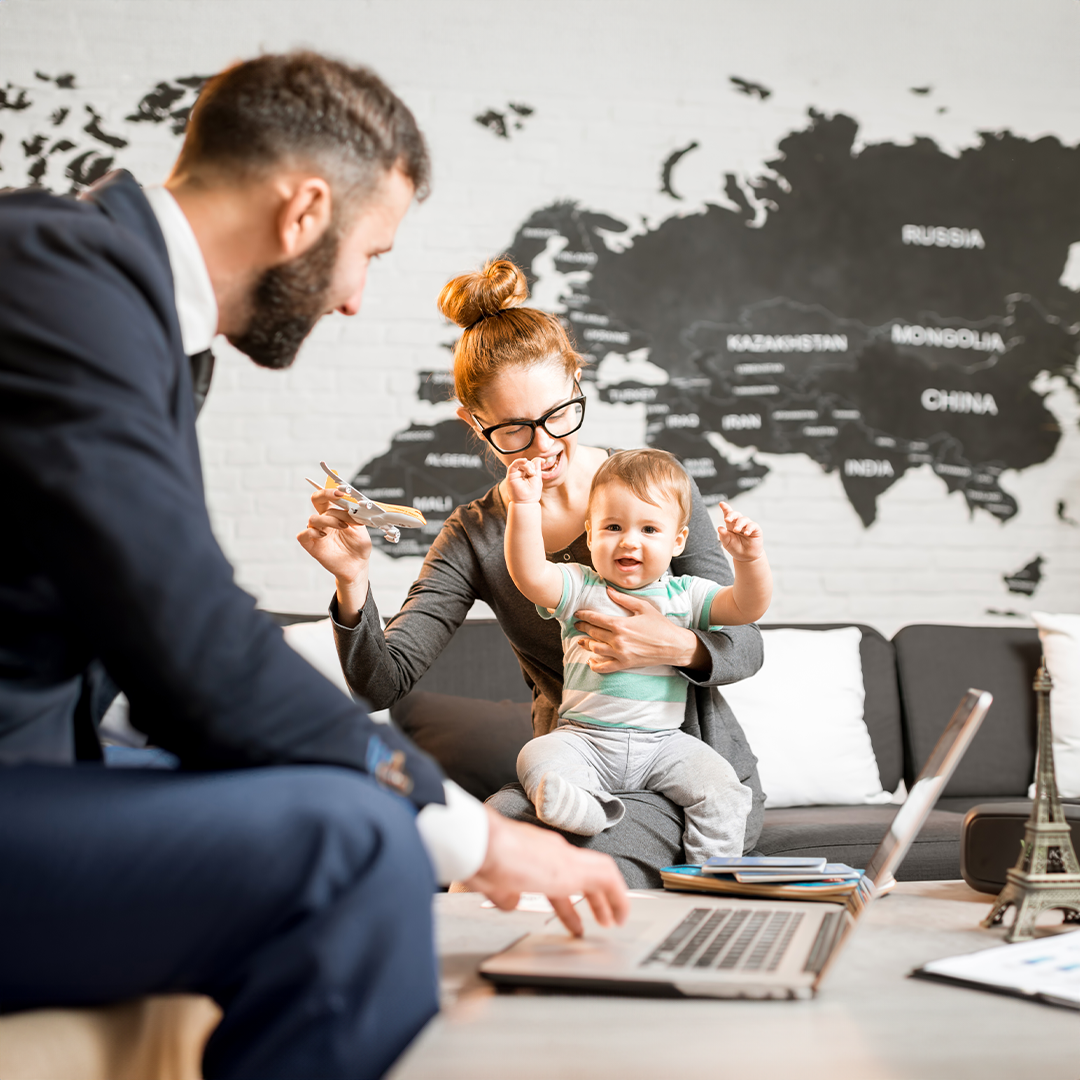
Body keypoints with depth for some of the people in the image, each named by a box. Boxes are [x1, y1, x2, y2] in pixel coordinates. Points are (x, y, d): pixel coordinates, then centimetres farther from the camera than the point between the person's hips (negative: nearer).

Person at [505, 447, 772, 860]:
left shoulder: (684, 595, 8)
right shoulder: (579, 587, 3)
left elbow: (747, 607, -2)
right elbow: (529, 575, -14)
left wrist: (749, 558, -20)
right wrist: (525, 505, -23)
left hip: (663, 743, 1)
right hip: (586, 738, -1)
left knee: (720, 787, -20)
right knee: (537, 759, -27)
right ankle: (584, 807, -50)